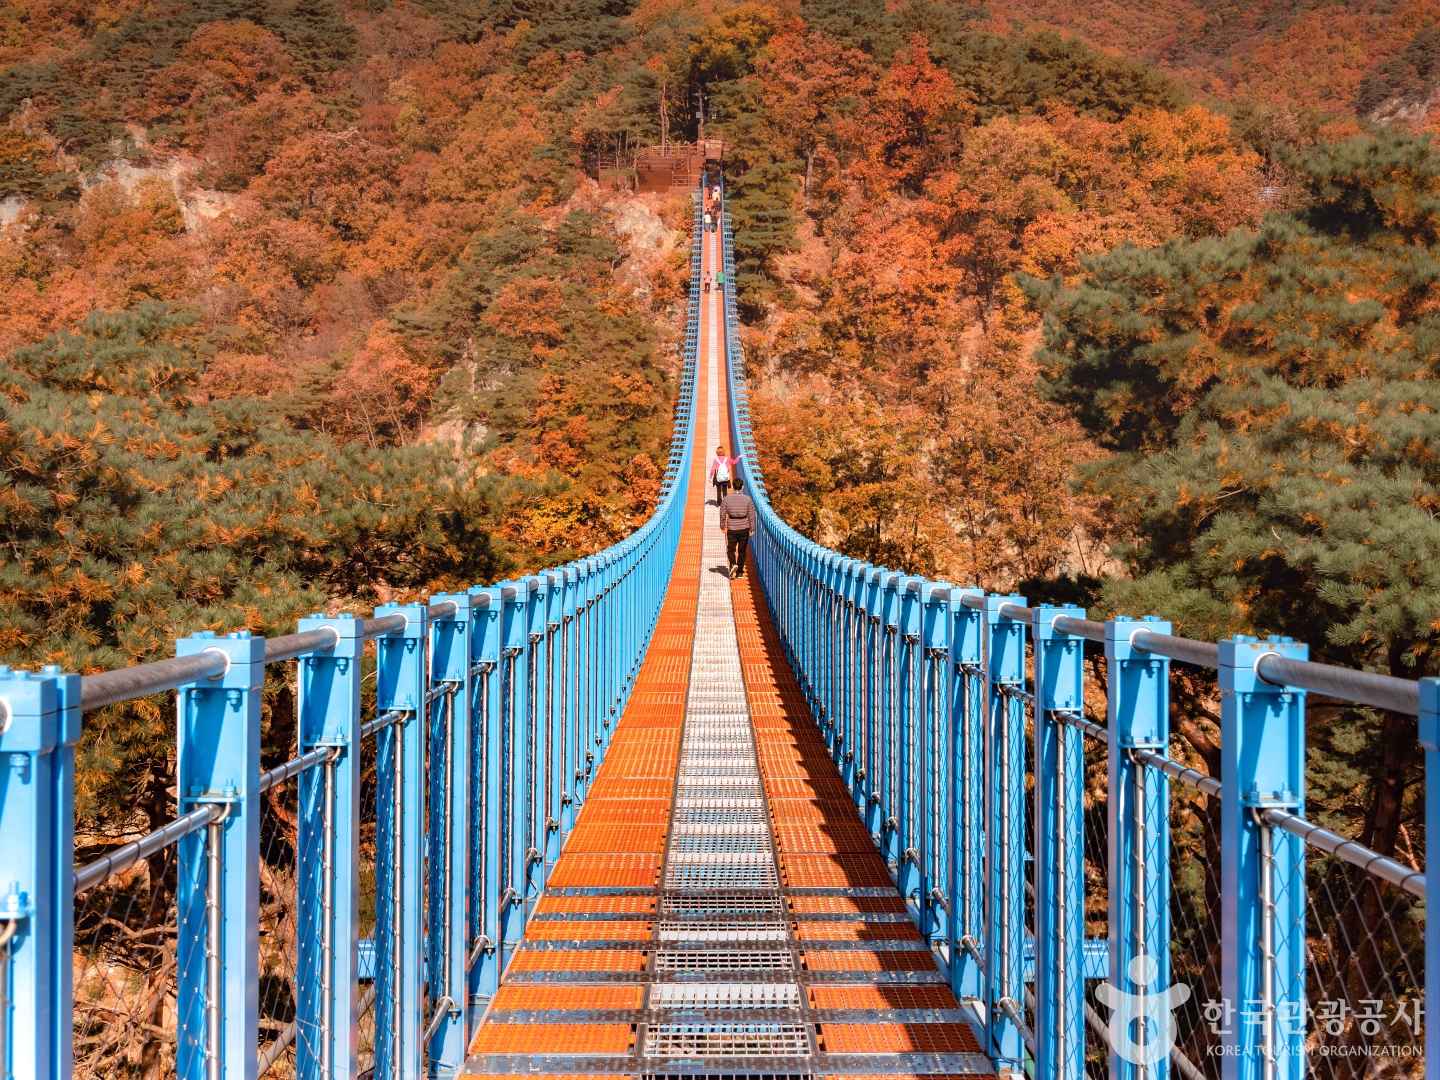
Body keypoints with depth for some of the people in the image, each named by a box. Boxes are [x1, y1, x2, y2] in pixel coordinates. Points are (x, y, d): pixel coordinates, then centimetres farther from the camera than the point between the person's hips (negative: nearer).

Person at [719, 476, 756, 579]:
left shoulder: (726, 499, -6)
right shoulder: (748, 499, -7)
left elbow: (722, 514, -2)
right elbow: (751, 515, -6)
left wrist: (722, 526, 11)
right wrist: (752, 528, 2)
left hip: (731, 529, 0)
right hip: (744, 528, 0)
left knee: (731, 550, 14)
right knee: (742, 551, 14)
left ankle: (733, 564, -11)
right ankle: (739, 571, 19)